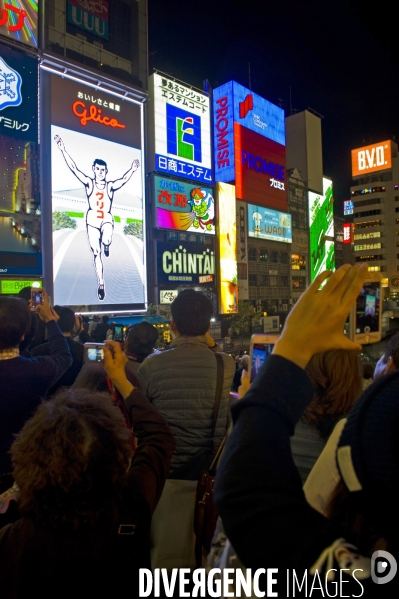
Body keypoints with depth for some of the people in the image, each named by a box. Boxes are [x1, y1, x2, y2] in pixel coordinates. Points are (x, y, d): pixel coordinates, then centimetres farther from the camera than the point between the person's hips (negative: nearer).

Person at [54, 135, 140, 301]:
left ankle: (106, 246, 9)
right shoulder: (89, 183, 4)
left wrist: (132, 170, -28)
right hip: (92, 220, 1)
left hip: (107, 219, -1)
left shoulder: (111, 186, 4)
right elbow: (73, 168, -2)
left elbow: (123, 180, -12)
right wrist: (62, 149, -9)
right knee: (96, 253, -2)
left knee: (106, 241, -32)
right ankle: (101, 284, 6)